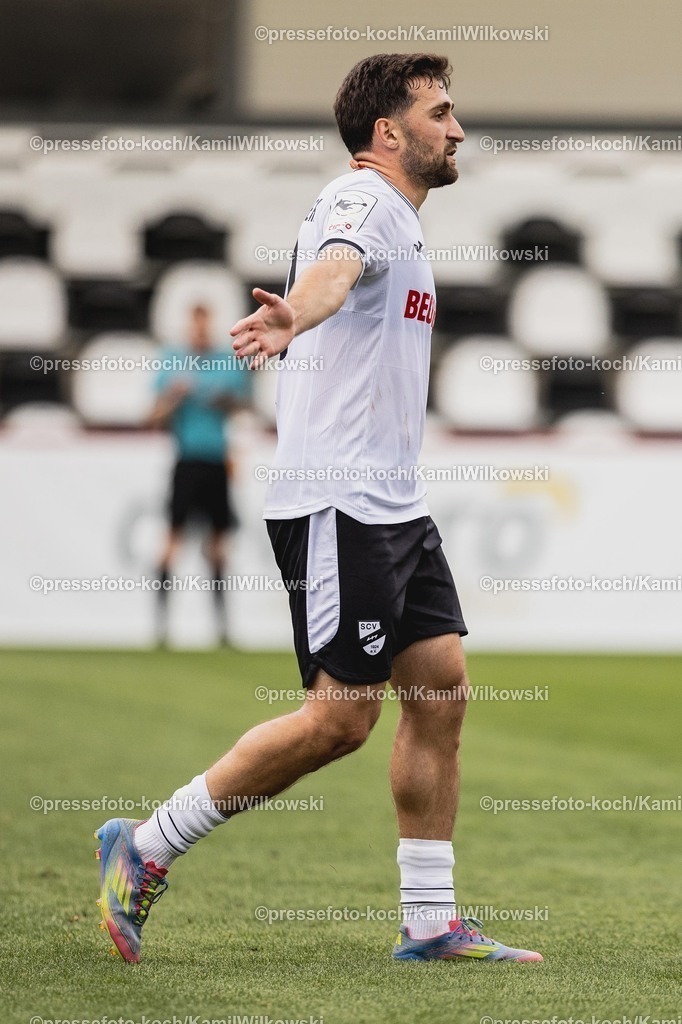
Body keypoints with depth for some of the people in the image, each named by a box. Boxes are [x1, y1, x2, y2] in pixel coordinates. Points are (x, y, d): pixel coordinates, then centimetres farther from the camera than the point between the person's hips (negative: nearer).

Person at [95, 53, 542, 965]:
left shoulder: (401, 221, 19)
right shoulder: (361, 200, -12)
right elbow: (332, 269, -34)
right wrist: (290, 317, -52)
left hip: (393, 505, 10)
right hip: (336, 503, -10)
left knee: (440, 694, 5)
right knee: (340, 718, -10)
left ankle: (430, 923, 9)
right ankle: (145, 850, 0)